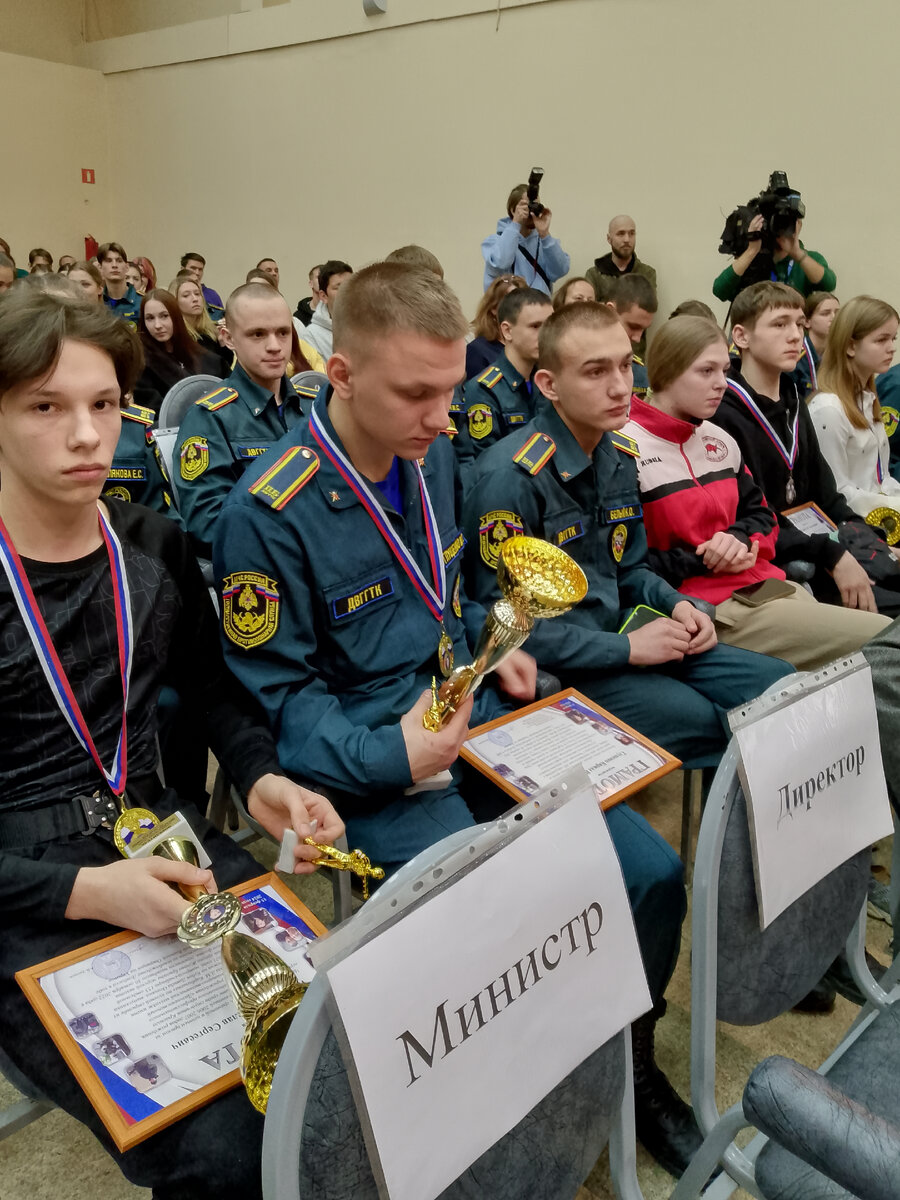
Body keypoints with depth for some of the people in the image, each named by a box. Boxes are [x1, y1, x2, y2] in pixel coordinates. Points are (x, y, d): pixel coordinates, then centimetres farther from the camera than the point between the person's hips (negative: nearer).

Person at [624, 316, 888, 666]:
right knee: (884, 640, -13)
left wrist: (740, 539, -2)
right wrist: (702, 560, -15)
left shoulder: (719, 440, 14)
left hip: (762, 584, 8)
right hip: (708, 607, -8)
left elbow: (760, 513, 22)